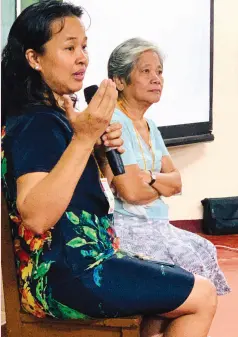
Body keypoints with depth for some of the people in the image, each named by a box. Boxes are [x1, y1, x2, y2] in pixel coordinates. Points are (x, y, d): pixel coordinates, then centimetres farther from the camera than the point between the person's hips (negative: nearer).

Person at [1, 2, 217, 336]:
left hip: (78, 261, 10)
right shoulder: (37, 123, -19)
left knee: (176, 286, 24)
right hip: (67, 275, -10)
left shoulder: (54, 115, 11)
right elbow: (36, 216, -32)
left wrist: (101, 150, 0)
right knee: (202, 296, -2)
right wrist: (83, 138, -34)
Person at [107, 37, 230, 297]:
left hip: (155, 226, 9)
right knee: (188, 261, -14)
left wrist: (147, 178, -13)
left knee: (205, 251, 3)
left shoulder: (149, 126, 15)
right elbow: (131, 191, -21)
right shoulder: (114, 122, -14)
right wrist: (163, 184, 0)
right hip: (128, 228, -9)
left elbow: (176, 180, 8)